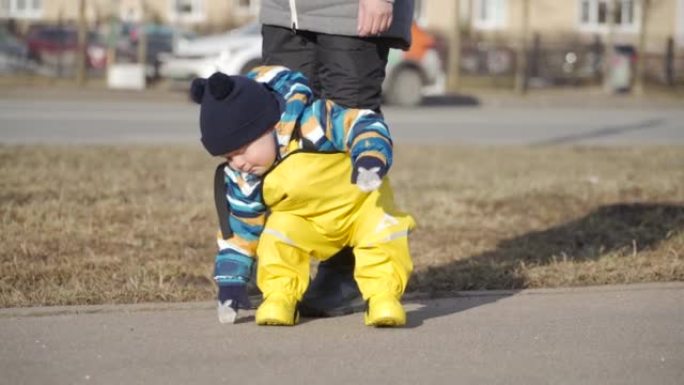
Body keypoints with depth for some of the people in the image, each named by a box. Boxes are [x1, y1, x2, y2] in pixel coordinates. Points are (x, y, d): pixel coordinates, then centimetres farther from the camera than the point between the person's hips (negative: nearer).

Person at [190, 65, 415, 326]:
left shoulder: (312, 122, -31)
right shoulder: (242, 180, -14)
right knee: (278, 234, -23)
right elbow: (239, 230, -4)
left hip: (361, 201, -3)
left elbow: (363, 126, -29)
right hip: (305, 223, 3)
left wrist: (371, 158, -49)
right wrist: (231, 283, -8)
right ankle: (280, 297, -9)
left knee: (382, 228, -28)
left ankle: (382, 295, -16)